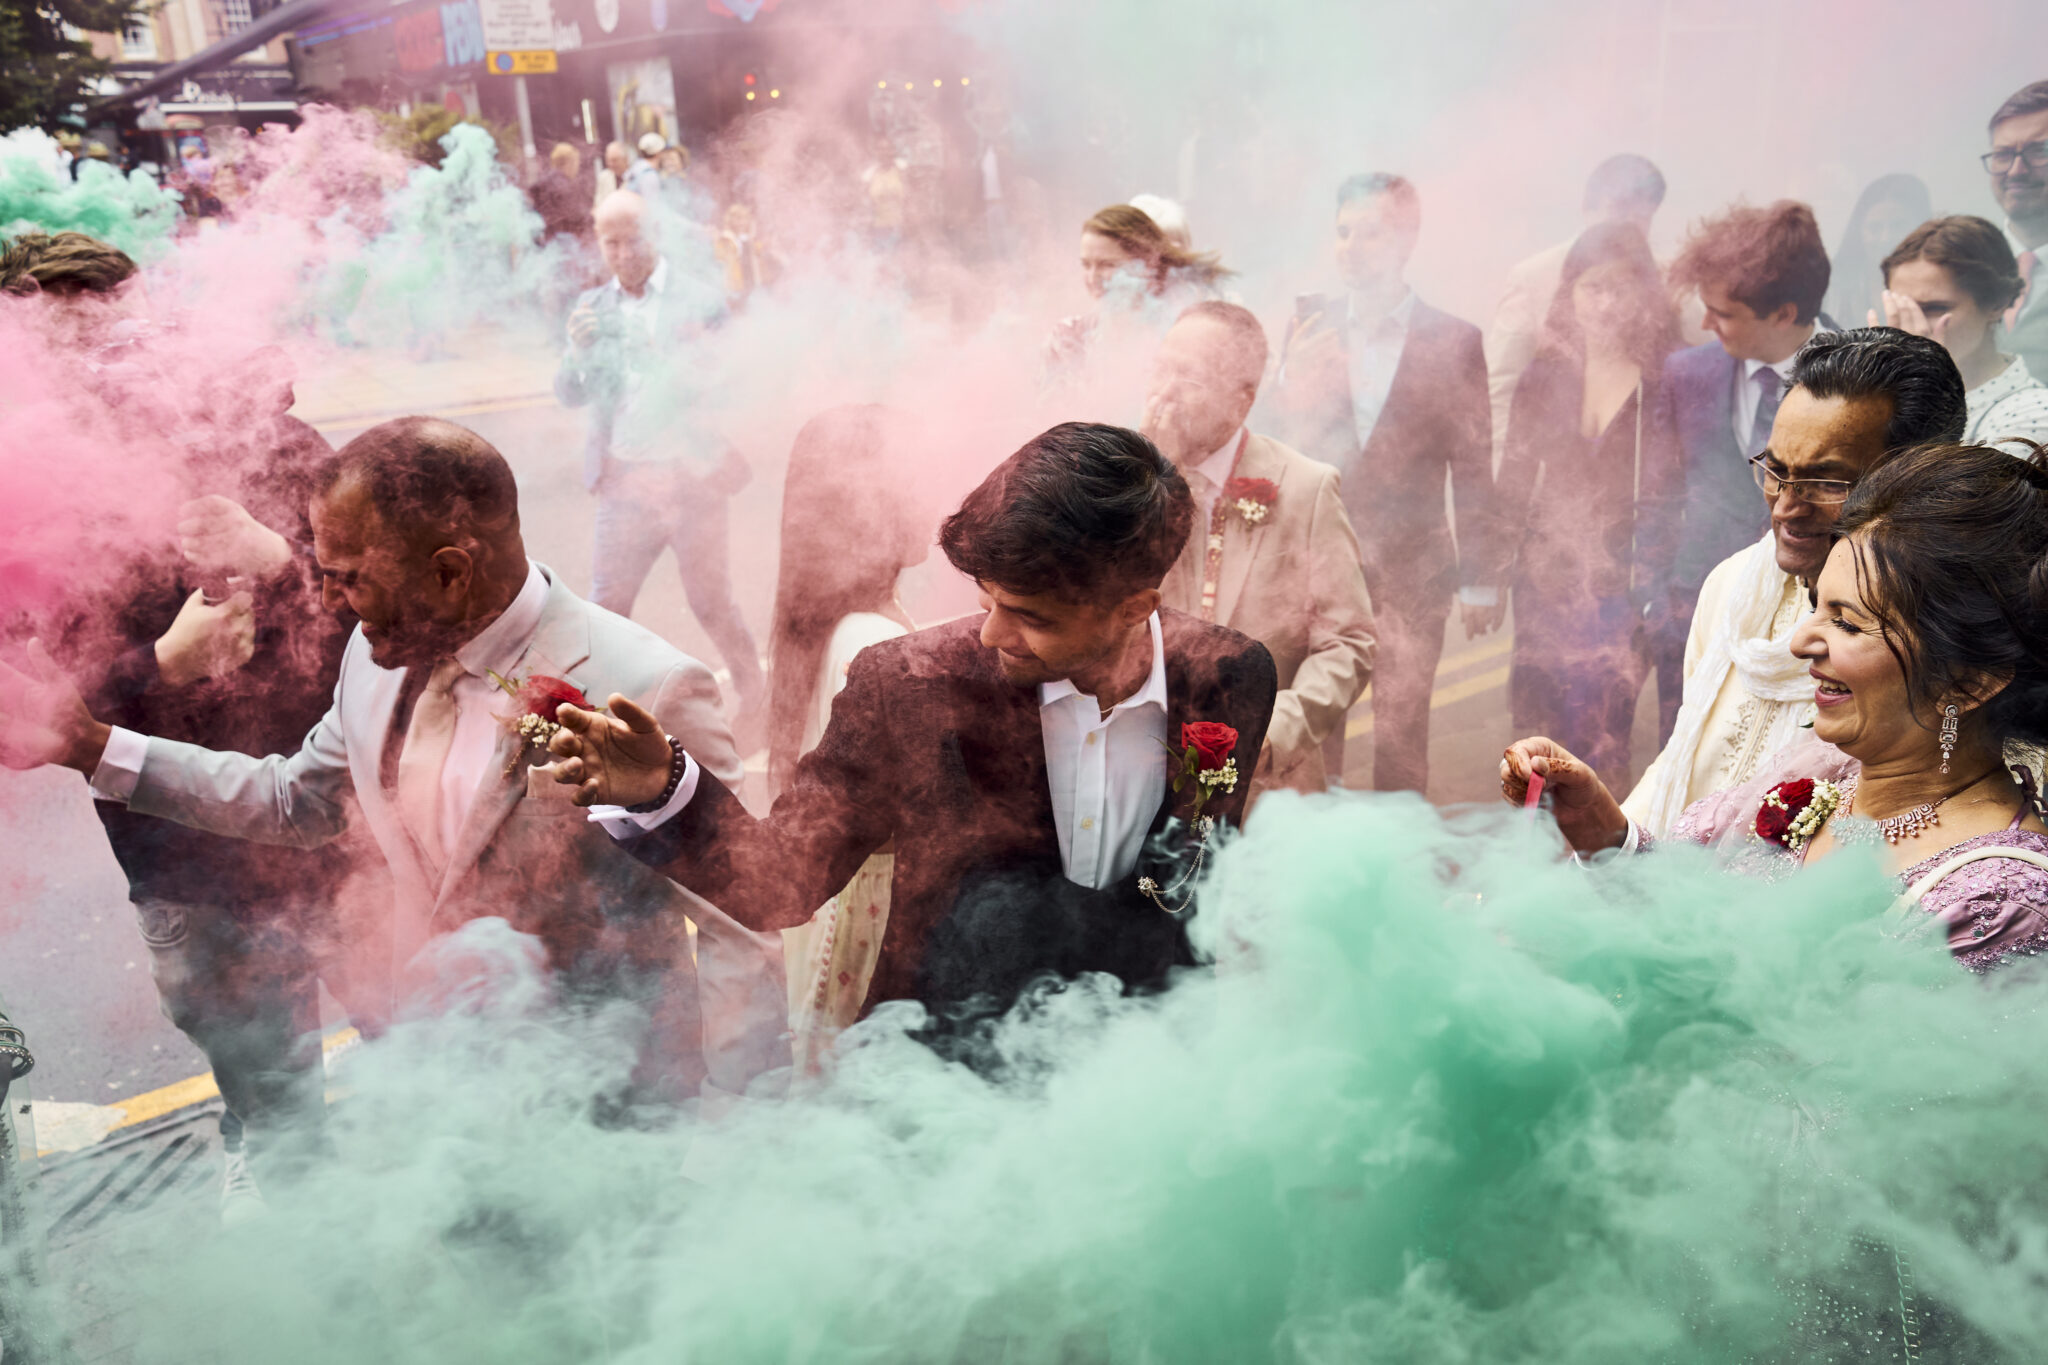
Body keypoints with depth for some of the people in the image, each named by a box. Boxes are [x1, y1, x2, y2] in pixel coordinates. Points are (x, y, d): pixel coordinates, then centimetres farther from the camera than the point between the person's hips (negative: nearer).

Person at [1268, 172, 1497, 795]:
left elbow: (1473, 470, 3)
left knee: (1400, 737, 1)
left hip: (1410, 568, -2)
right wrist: (1293, 381, -16)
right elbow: (1281, 440, 5)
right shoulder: (1309, 322, 6)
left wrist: (1480, 582, 4)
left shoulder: (1453, 340, 0)